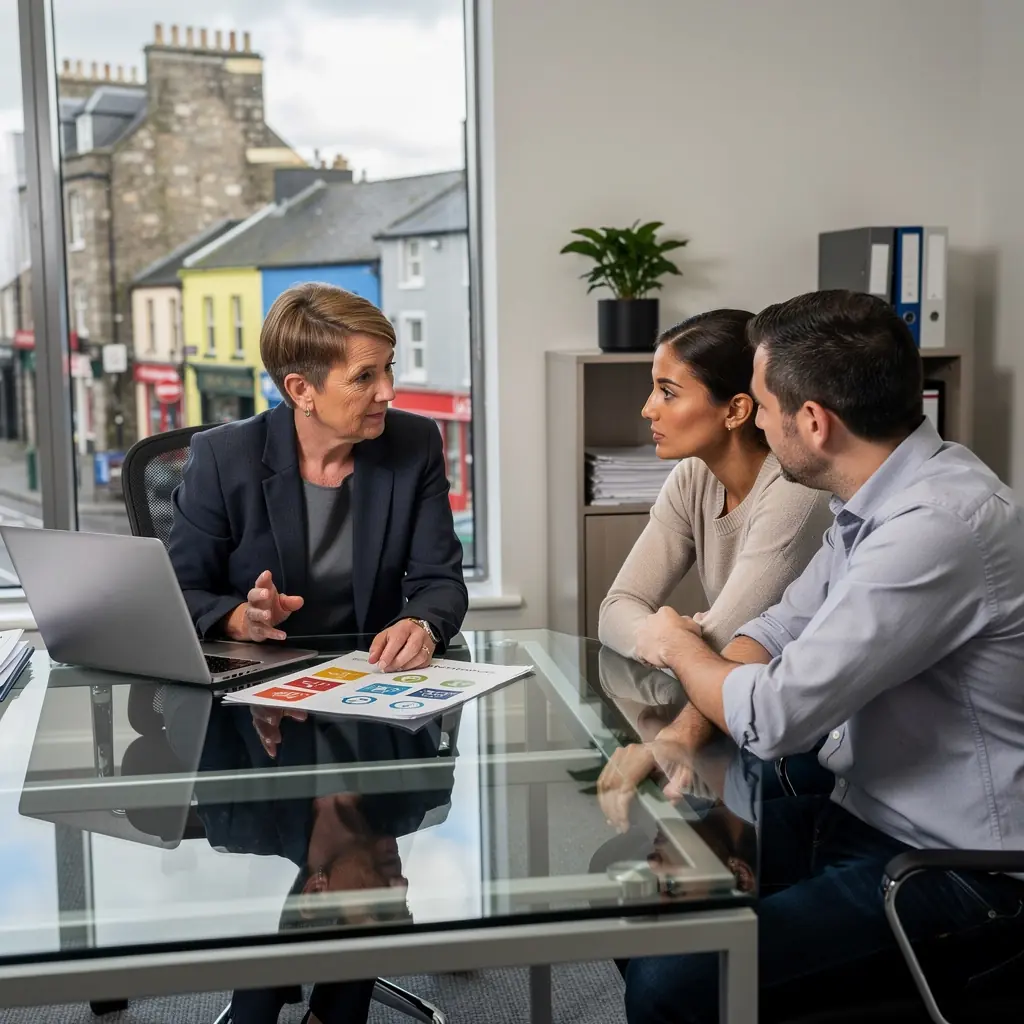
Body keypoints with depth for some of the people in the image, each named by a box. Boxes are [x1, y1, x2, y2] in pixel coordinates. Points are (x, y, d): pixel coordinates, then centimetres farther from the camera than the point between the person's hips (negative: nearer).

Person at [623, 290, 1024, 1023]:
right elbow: (780, 631, 9)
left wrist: (682, 650, -5)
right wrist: (682, 733, -9)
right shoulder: (880, 493, 3)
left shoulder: (938, 525, -28)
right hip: (861, 814, 9)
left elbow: (776, 715, -26)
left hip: (945, 865, -9)